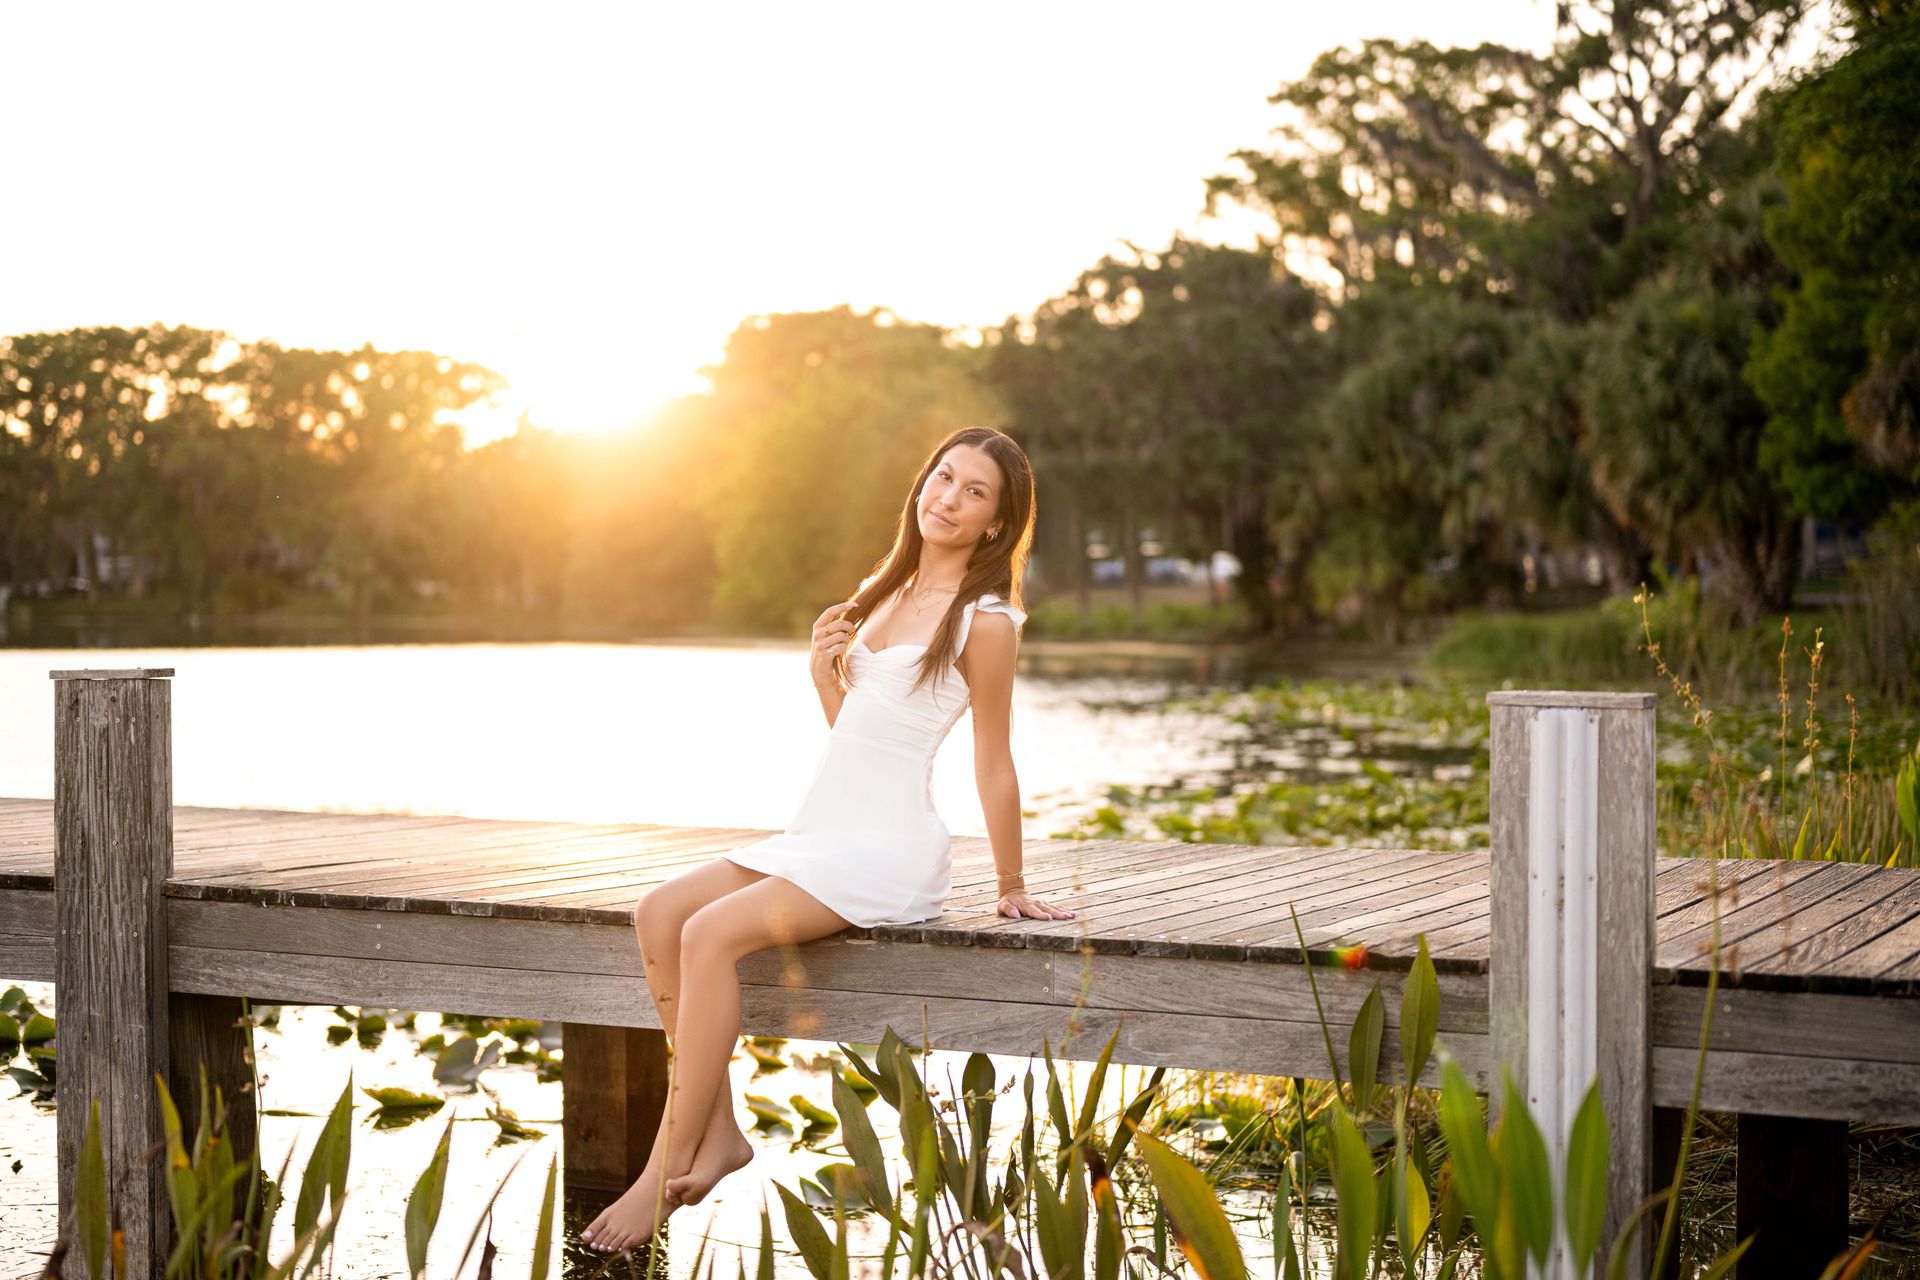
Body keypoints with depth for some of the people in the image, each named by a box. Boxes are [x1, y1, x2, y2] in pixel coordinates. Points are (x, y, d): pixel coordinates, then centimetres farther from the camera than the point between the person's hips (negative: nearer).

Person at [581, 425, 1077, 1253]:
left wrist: (1012, 889, 3)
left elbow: (994, 767, -2)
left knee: (712, 933, -25)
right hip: (817, 834, 8)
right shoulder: (886, 594, 17)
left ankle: (663, 1175, -19)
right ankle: (719, 1131, -7)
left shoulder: (985, 621, -7)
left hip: (889, 852, -8)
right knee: (659, 914, -10)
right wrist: (825, 675, 1)